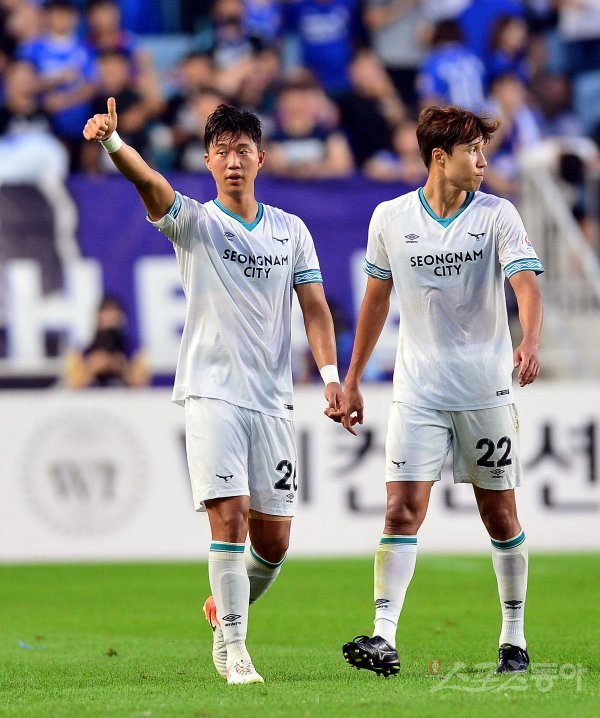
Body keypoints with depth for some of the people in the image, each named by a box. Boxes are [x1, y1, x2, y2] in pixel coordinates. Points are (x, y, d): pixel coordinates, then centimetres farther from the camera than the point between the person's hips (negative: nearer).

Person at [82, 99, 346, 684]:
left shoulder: (291, 231, 12)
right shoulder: (194, 222, 1)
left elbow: (314, 308, 10)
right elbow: (147, 181, -18)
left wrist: (330, 375, -5)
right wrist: (111, 141, -38)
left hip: (271, 399, 4)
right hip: (211, 392, -4)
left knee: (273, 539, 5)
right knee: (229, 517, -16)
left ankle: (224, 609, 32)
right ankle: (232, 647, -10)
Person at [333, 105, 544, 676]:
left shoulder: (497, 216, -4)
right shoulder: (390, 219, 2)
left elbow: (526, 285, -16)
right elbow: (376, 298, 13)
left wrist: (529, 344, -36)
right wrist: (352, 381, 15)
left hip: (486, 391, 0)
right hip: (417, 392, 1)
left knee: (500, 515, 6)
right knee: (403, 509, -11)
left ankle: (513, 638, 19)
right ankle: (384, 638, -16)